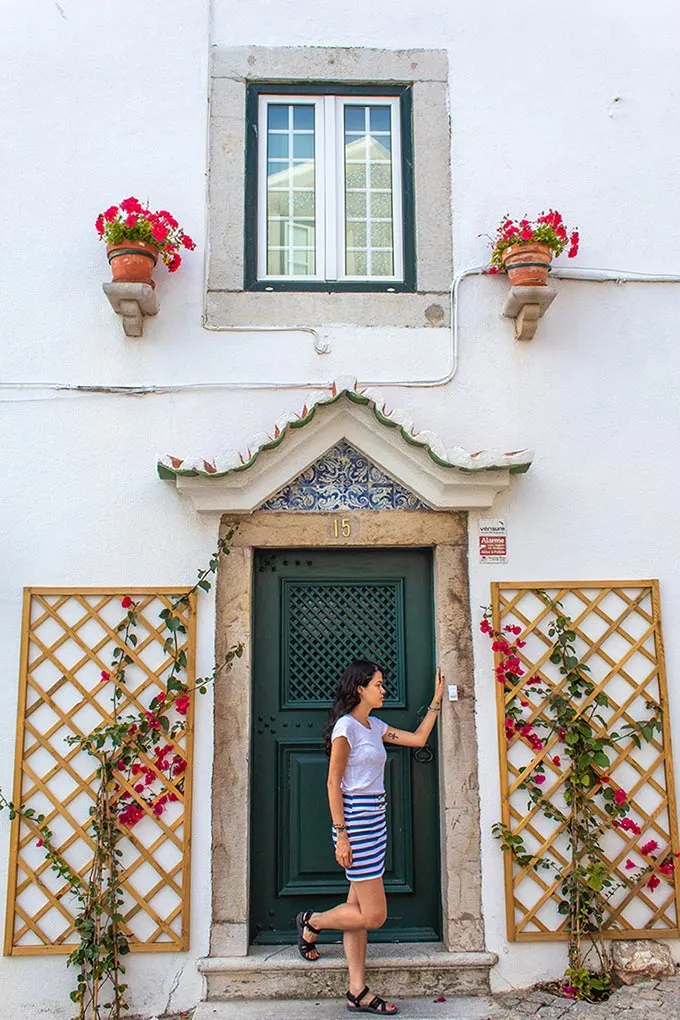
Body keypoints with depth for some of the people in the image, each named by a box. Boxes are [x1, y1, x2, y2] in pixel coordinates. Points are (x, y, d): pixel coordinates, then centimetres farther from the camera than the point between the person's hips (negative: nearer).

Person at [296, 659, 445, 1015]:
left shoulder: (374, 726, 12)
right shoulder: (346, 726, -12)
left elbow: (418, 738, 19)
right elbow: (333, 784, -13)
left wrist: (437, 699, 18)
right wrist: (341, 835, -17)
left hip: (375, 820, 8)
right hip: (356, 823, -8)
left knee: (359, 907, 10)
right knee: (374, 914, -5)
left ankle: (357, 993, 15)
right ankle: (312, 923, 17)